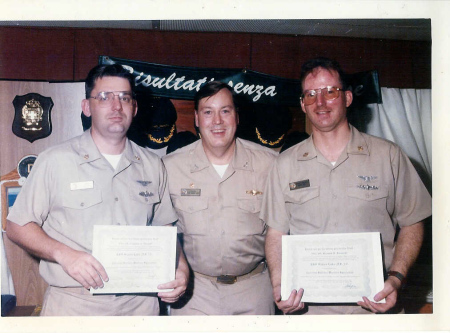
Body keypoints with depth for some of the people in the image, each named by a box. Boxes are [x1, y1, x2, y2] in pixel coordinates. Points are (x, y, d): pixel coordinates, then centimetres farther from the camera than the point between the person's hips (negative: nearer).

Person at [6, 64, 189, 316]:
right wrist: (64, 254, -20)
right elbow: (18, 226, -4)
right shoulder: (56, 161, -6)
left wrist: (181, 268, -6)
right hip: (73, 305, -3)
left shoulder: (153, 166, 6)